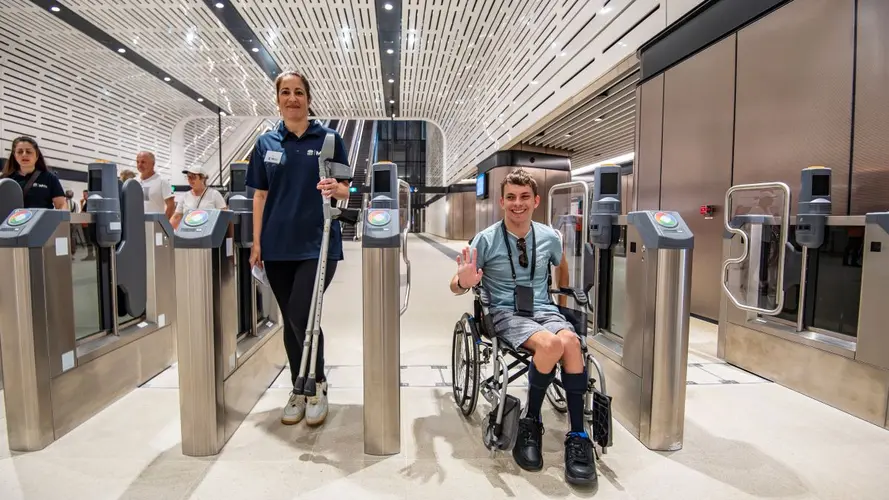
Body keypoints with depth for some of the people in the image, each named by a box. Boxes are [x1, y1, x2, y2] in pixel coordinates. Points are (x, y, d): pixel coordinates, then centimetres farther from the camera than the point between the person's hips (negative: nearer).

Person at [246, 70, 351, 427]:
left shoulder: (329, 139, 2)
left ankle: (317, 384, 11)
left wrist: (336, 188, -22)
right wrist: (257, 243, 4)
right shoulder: (266, 143, 9)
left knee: (301, 315, -13)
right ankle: (298, 389, 26)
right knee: (290, 320, 10)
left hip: (318, 244, -3)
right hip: (278, 246, 4)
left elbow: (346, 190, 1)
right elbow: (260, 196, 9)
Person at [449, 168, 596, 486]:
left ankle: (578, 437, -19)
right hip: (506, 314, -3)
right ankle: (530, 423, -10)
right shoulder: (485, 240, -3)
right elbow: (455, 286, -4)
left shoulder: (550, 237, 7)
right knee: (551, 344, -34)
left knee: (571, 342, -32)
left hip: (544, 310, 3)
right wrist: (464, 282, -25)